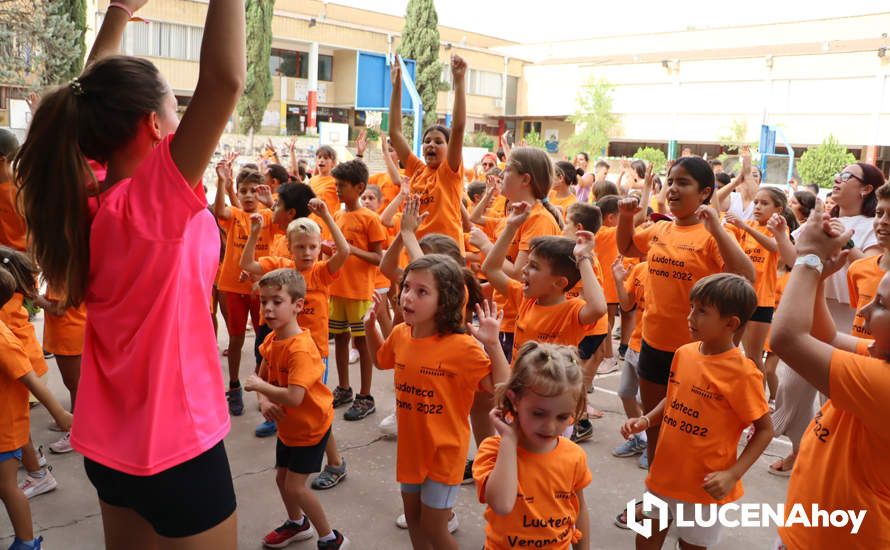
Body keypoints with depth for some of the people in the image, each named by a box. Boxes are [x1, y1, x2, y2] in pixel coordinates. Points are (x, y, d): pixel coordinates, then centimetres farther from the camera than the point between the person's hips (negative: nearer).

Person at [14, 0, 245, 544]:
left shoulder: (86, 206, -3)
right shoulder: (153, 200, -23)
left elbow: (94, 98, 12)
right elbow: (225, 79, -34)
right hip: (177, 445, -8)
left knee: (128, 542, 24)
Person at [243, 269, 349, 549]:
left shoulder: (300, 348, -32)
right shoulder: (271, 340, -4)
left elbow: (294, 397, -40)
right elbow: (262, 377, 5)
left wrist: (259, 386, -26)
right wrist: (264, 401, -16)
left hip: (311, 426, -8)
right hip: (287, 424, 9)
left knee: (295, 485, -6)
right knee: (282, 476, 20)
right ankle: (297, 523, 47)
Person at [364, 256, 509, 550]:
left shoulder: (462, 346, -26)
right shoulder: (400, 334, -7)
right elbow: (381, 358, 16)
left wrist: (493, 344, -34)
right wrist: (370, 325, 2)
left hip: (444, 450, -6)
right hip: (410, 444, 6)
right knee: (413, 516, 23)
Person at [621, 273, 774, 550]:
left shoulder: (742, 373, -20)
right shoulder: (683, 353, -2)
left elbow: (765, 429, -11)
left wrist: (732, 474, -19)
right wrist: (645, 420, -4)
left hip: (704, 485, -5)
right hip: (664, 474, 6)